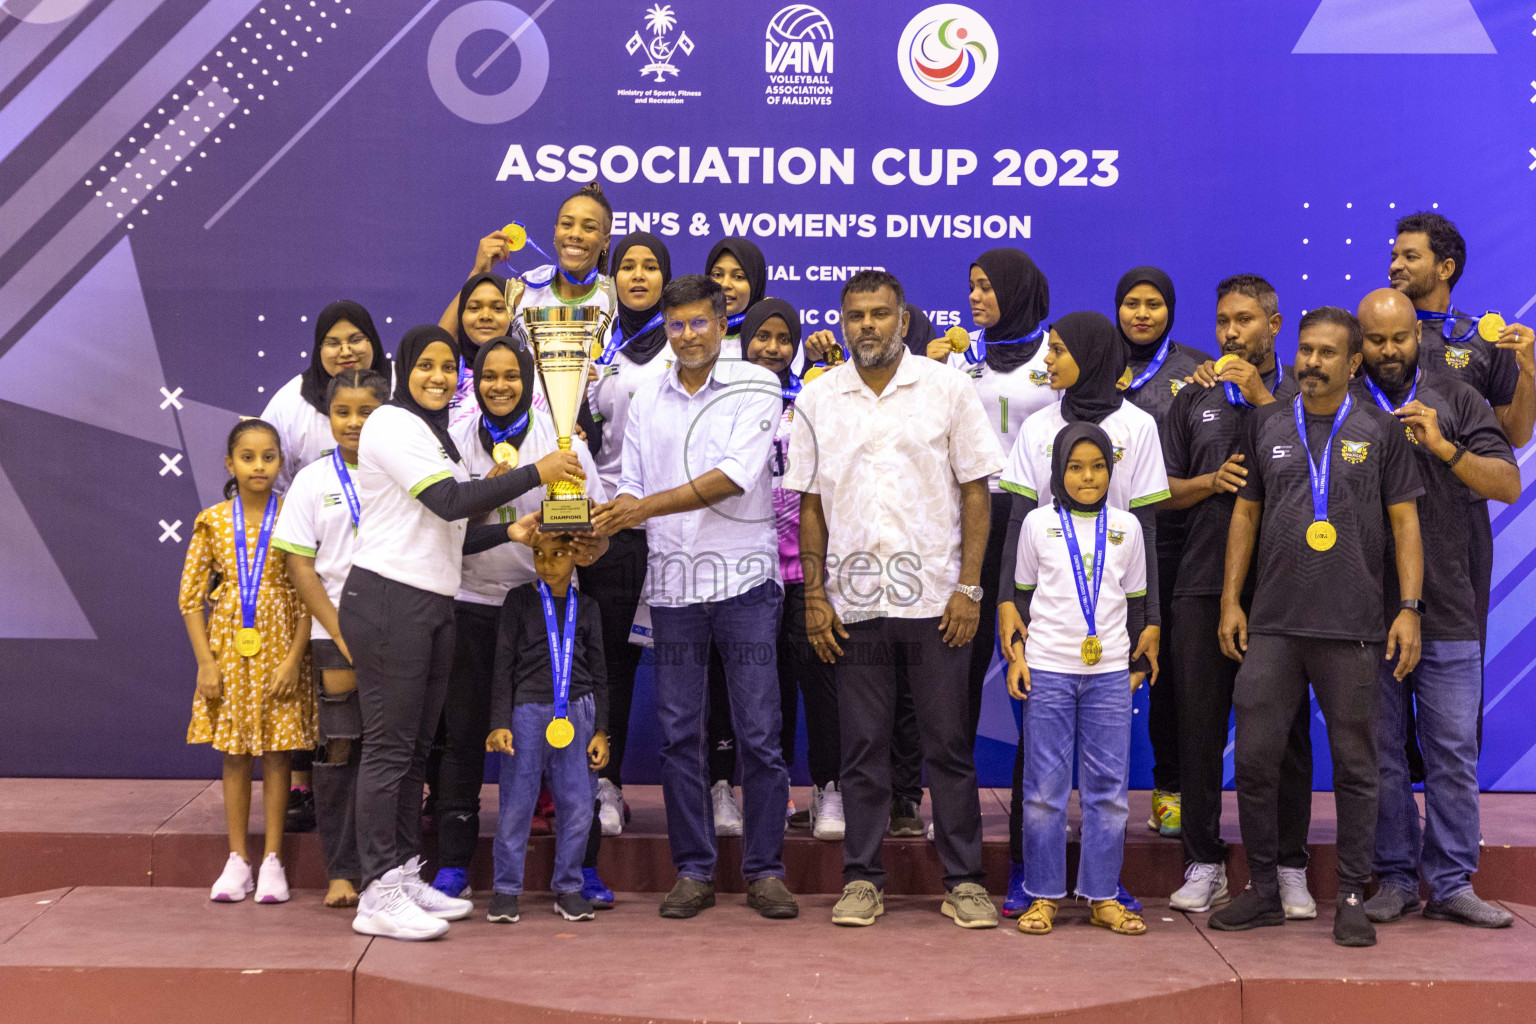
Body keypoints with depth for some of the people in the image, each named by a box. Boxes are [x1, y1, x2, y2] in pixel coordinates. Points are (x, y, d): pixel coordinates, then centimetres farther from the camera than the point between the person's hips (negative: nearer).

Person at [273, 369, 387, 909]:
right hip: (335, 633, 0)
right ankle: (341, 871, 9)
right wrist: (342, 636, -6)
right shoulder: (313, 479, 4)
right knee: (339, 751, 1)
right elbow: (299, 565, 2)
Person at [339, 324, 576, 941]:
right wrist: (537, 473, -14)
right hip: (388, 600, -9)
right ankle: (378, 895, -6)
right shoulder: (391, 424, -7)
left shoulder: (435, 435, 22)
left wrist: (508, 532, 6)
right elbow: (452, 502, -18)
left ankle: (405, 876, 17)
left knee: (414, 747, 11)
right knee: (389, 746, -8)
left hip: (432, 603, 9)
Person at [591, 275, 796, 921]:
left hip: (744, 577, -4)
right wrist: (599, 531, -7)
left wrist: (649, 505, -17)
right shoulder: (646, 403, 14)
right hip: (672, 582, 4)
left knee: (758, 732, -2)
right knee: (678, 733, 4)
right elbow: (633, 487, 14)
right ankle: (693, 870, 14)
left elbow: (736, 475, -13)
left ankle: (765, 870, 8)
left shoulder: (756, 387, -1)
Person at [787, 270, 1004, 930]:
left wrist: (968, 586, -5)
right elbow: (810, 504, 9)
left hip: (935, 599, -1)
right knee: (862, 746, 6)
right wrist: (814, 595, 2)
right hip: (854, 602, 2)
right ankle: (862, 879, 15)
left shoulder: (947, 389, 2)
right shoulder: (817, 399, 7)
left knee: (949, 745, 2)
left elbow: (975, 491, 2)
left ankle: (964, 881, 11)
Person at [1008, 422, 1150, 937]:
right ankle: (1043, 894, 9)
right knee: (1045, 787, 0)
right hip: (1048, 670, -2)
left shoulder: (1126, 527, 9)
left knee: (1109, 787, 3)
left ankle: (1103, 896, 11)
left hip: (1110, 672, 2)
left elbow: (1136, 602, 15)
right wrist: (1016, 657, 1)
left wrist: (1139, 664, 12)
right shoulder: (1038, 523, 4)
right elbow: (1022, 596, 8)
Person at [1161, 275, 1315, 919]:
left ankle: (1290, 870, 10)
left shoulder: (1302, 393, 9)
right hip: (1204, 582, 2)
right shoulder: (1195, 398, 16)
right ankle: (1204, 866, 12)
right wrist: (1212, 480, -3)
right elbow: (1164, 490, 16)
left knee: (1285, 726, 0)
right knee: (1199, 726, 2)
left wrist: (1263, 399, -8)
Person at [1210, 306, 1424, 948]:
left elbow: (1404, 521, 4)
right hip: (1272, 625, 2)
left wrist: (1410, 608, -4)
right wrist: (1230, 601, 7)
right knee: (1254, 757, 0)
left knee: (1354, 764, 2)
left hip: (1352, 628, -2)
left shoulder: (1381, 430, 6)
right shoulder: (1266, 425, 12)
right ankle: (1262, 892, 13)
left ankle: (1352, 899, 11)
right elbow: (1245, 514, 14)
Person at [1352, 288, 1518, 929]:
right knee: (1380, 751, 5)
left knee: (1454, 752, 2)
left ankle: (1451, 883, 12)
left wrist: (1444, 448, -12)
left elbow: (1508, 485, -1)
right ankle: (1394, 878, 15)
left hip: (1446, 612, 1)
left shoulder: (1456, 401, 9)